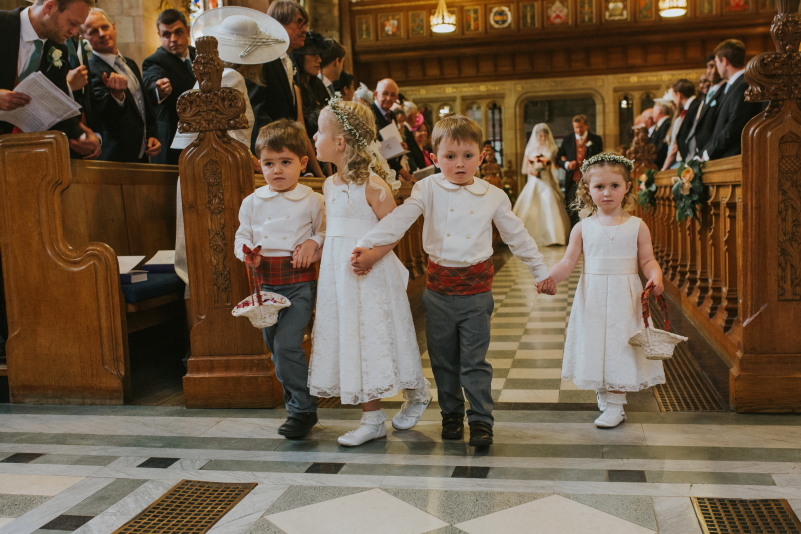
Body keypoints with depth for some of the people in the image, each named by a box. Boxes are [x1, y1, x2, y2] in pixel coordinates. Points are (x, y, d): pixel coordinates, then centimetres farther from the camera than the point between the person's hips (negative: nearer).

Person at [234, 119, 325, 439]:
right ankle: (296, 404, 30)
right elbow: (242, 236, 12)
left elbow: (326, 231, 5)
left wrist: (313, 242, -14)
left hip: (299, 281, -5)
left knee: (287, 345, -14)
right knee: (274, 347, 13)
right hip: (265, 282, 5)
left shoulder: (311, 200, -2)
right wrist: (246, 252, -9)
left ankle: (302, 410, 1)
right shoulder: (252, 202, 6)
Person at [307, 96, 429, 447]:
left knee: (375, 337, 3)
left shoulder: (372, 184, -14)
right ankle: (372, 418, 20)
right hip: (338, 276, 8)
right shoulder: (329, 185, 10)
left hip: (371, 276, -7)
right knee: (350, 339, 9)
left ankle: (416, 394, 30)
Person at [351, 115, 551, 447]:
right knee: (443, 358, 12)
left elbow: (516, 236, 11)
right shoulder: (429, 189, -2)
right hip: (439, 285, 1)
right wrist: (367, 245, -23)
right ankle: (451, 414, 28)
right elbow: (400, 219, -12)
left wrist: (540, 271, 16)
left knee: (474, 360, 1)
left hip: (476, 286, -1)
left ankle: (481, 420, 13)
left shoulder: (493, 196, 2)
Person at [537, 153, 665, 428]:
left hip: (625, 298, -1)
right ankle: (604, 394, 26)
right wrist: (550, 276, -19)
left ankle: (615, 404, 7)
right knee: (595, 345, 7)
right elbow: (568, 261, -2)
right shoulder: (583, 227, 3)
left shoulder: (637, 226, 1)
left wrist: (655, 278, -20)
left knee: (619, 346, -2)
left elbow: (648, 261, 0)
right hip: (592, 297, 2)